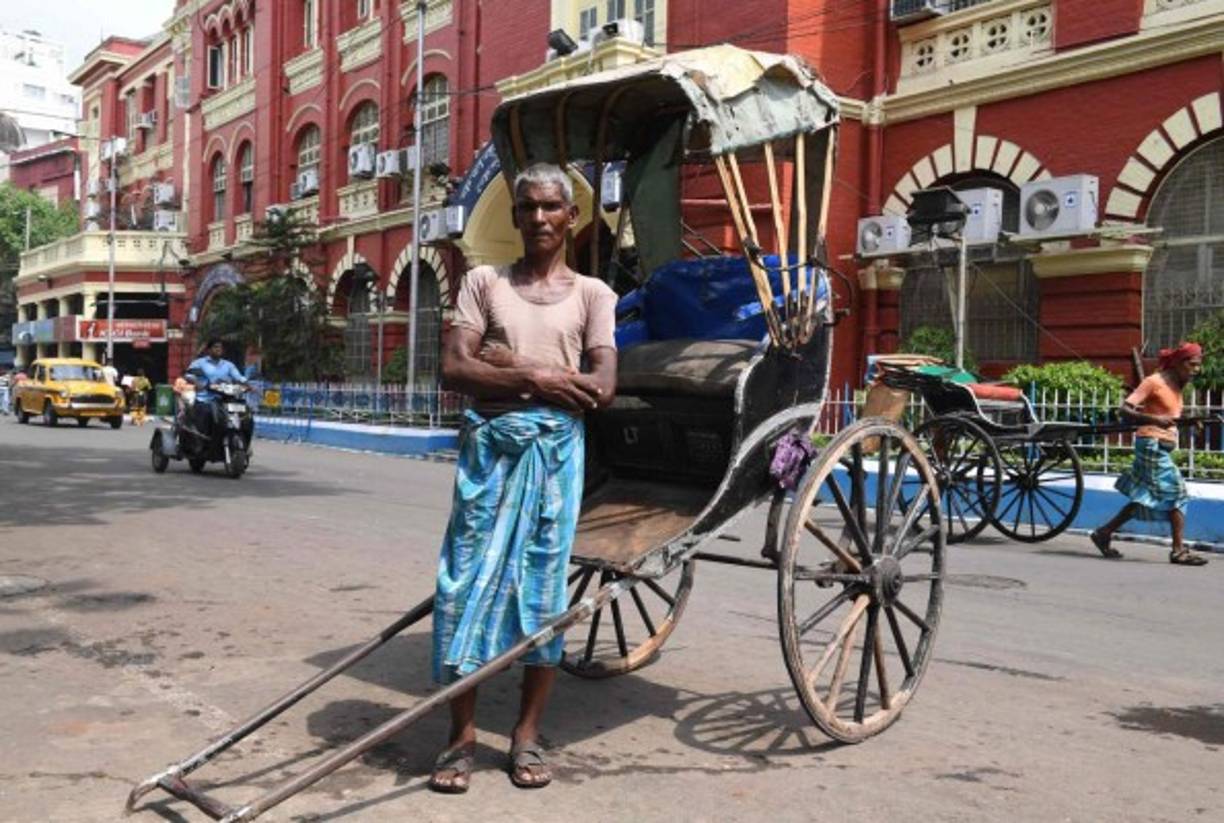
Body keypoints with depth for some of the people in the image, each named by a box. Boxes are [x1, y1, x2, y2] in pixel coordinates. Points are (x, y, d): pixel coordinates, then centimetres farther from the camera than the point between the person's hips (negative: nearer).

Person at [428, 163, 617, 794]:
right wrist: (537, 377, -14)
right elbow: (453, 369, -3)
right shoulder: (484, 282, 8)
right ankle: (461, 736, 12)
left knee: (542, 588, 5)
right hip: (488, 448, 0)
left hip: (555, 451, 0)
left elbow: (602, 386, -5)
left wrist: (510, 371, -9)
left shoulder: (592, 294, 8)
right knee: (469, 582, 0)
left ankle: (527, 735, 17)